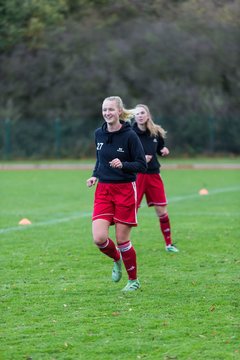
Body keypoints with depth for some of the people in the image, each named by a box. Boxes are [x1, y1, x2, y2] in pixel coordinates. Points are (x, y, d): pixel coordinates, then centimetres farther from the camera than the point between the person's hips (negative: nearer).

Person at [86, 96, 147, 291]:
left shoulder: (130, 135, -11)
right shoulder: (99, 134, 4)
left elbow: (142, 165, -10)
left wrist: (122, 165, -26)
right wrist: (95, 175, 3)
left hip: (125, 190, -4)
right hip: (103, 189, 4)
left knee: (122, 239, 0)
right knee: (99, 238, -9)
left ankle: (134, 280, 21)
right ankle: (117, 259, 25)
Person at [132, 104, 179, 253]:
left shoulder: (156, 132, 4)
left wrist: (164, 151, -3)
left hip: (154, 175, 4)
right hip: (137, 175, -4)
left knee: (162, 210, 5)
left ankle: (169, 243, 16)